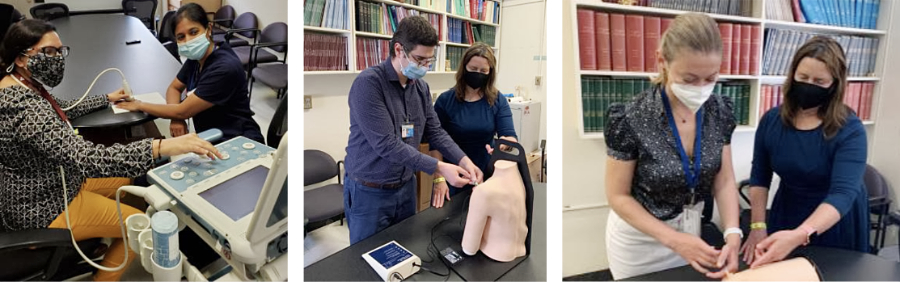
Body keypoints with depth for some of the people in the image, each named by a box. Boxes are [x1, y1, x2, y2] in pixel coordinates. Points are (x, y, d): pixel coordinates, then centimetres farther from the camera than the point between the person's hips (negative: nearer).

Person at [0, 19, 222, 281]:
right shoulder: (24, 107, -35)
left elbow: (62, 109, 19)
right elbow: (89, 159, -46)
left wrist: (107, 99, 26)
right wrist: (163, 146, -54)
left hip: (38, 189, 10)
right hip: (42, 210, -10)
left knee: (126, 178, 22)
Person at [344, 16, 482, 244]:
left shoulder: (421, 88, 3)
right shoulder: (369, 83, -20)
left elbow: (435, 132, 8)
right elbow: (386, 144, -25)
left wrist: (463, 161, -10)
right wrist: (439, 167, -25)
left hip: (405, 187, 7)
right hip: (369, 192, -6)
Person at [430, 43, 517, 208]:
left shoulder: (498, 101, -4)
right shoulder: (445, 100, -8)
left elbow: (511, 136, -10)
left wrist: (505, 143, -35)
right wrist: (439, 179, -18)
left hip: (486, 177, 1)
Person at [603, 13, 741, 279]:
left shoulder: (719, 111, -11)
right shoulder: (630, 119, -26)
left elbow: (724, 181, -4)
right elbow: (619, 196, -18)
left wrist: (733, 234, -21)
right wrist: (673, 239, -25)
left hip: (690, 228, 4)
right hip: (639, 237, -4)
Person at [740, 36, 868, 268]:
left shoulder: (850, 130, -22)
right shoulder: (771, 120, -10)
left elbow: (843, 193, -33)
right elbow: (759, 176, -3)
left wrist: (799, 235, -50)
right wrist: (758, 227, -14)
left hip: (836, 226, -3)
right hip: (786, 216, 3)